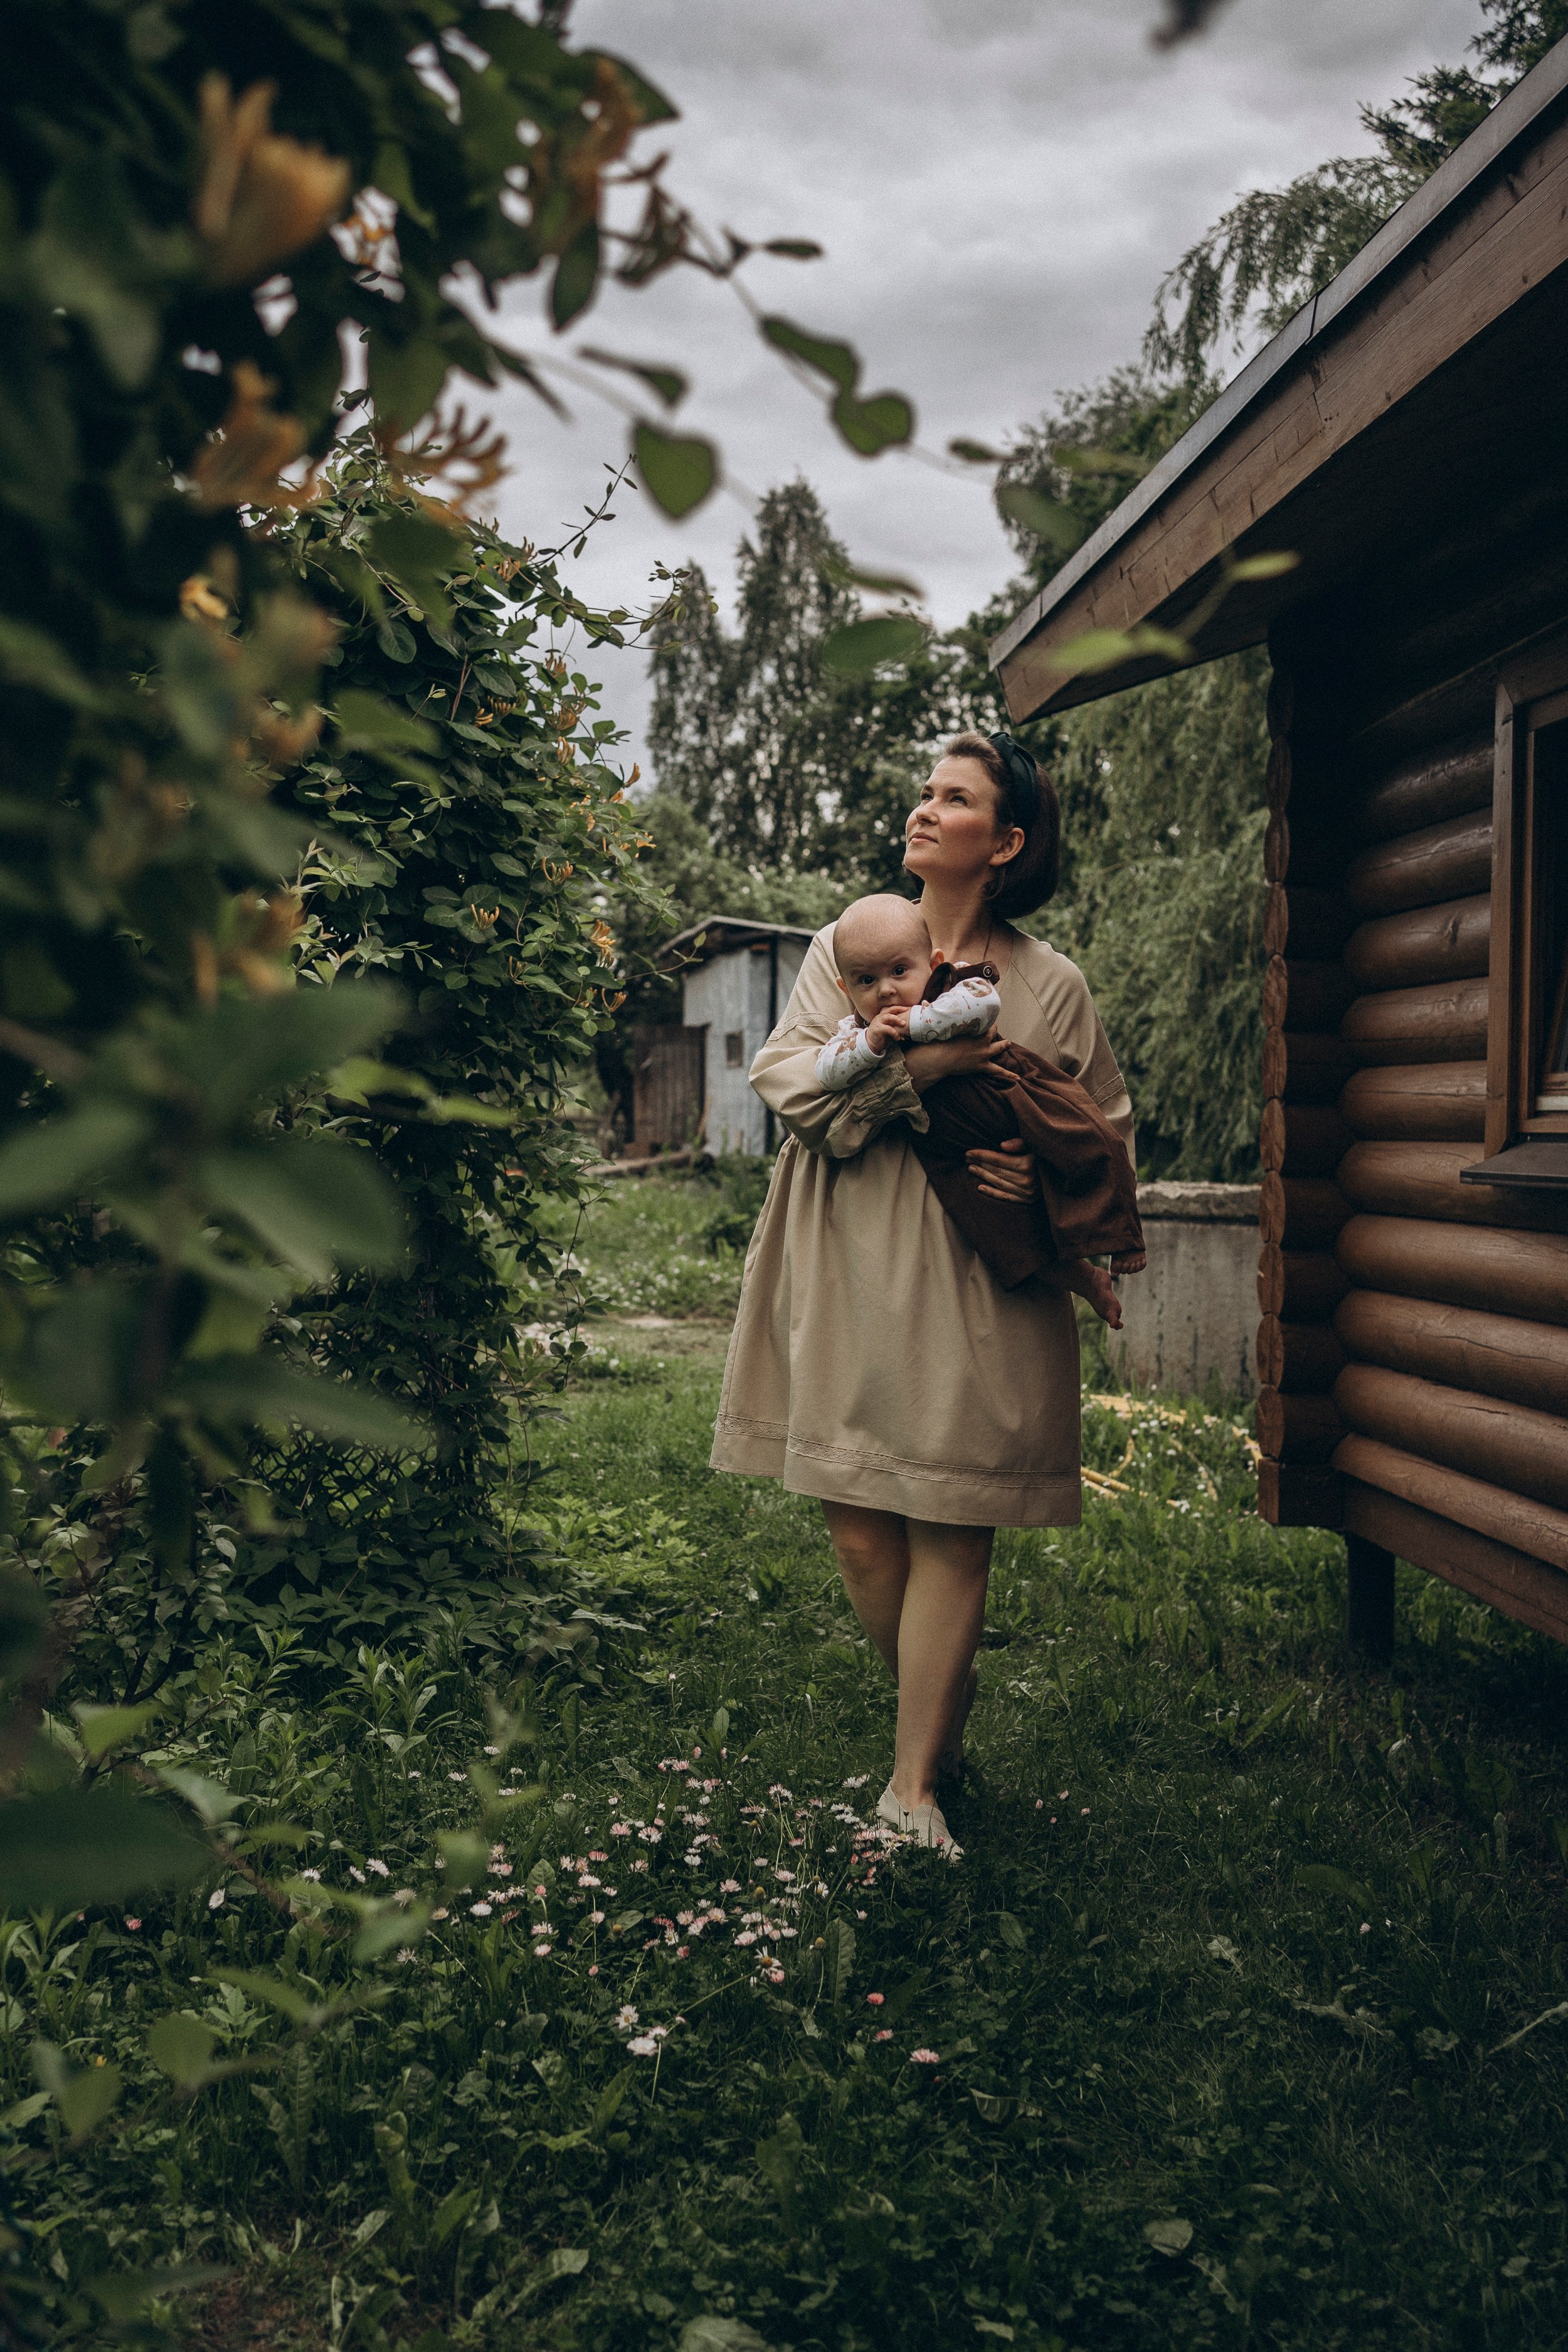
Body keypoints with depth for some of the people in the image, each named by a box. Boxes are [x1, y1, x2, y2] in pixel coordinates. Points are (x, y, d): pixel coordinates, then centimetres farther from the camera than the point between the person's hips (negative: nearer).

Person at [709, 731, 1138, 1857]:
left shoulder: (1051, 984, 3)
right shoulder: (846, 945, 8)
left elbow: (1109, 1129, 10)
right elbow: (785, 1077, -4)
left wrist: (1046, 1174, -12)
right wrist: (912, 1063, -18)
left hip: (975, 1296, -2)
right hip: (848, 1289, 2)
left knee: (949, 1540, 0)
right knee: (860, 1532, 6)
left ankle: (914, 1786, 13)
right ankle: (942, 1727, 30)